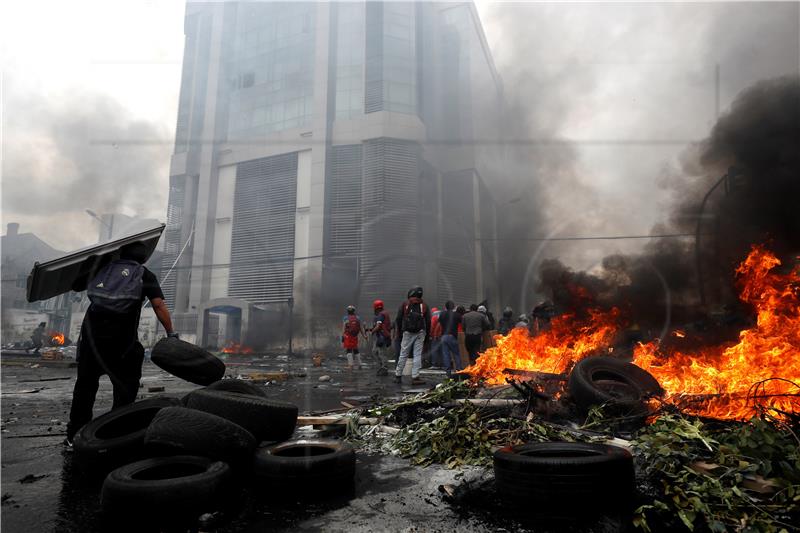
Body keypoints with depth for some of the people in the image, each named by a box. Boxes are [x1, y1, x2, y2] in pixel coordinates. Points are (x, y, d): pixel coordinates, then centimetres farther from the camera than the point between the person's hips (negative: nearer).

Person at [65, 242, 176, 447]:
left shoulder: (102, 269, 17)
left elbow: (75, 286, 28)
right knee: (126, 385, 9)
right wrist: (171, 334, -5)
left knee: (86, 383, 17)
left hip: (91, 332, 4)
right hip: (121, 337, -4)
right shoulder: (145, 275, 7)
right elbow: (159, 305, -5)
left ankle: (75, 435, 27)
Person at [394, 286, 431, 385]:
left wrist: (399, 331, 13)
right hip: (420, 333, 0)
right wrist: (427, 335, 11)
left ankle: (398, 376, 14)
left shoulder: (404, 304, 4)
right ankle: (415, 377, -1)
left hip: (407, 333, 0)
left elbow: (398, 319, 3)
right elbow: (428, 322, 5)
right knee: (417, 355, 2)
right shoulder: (424, 306, 6)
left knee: (403, 355, 8)